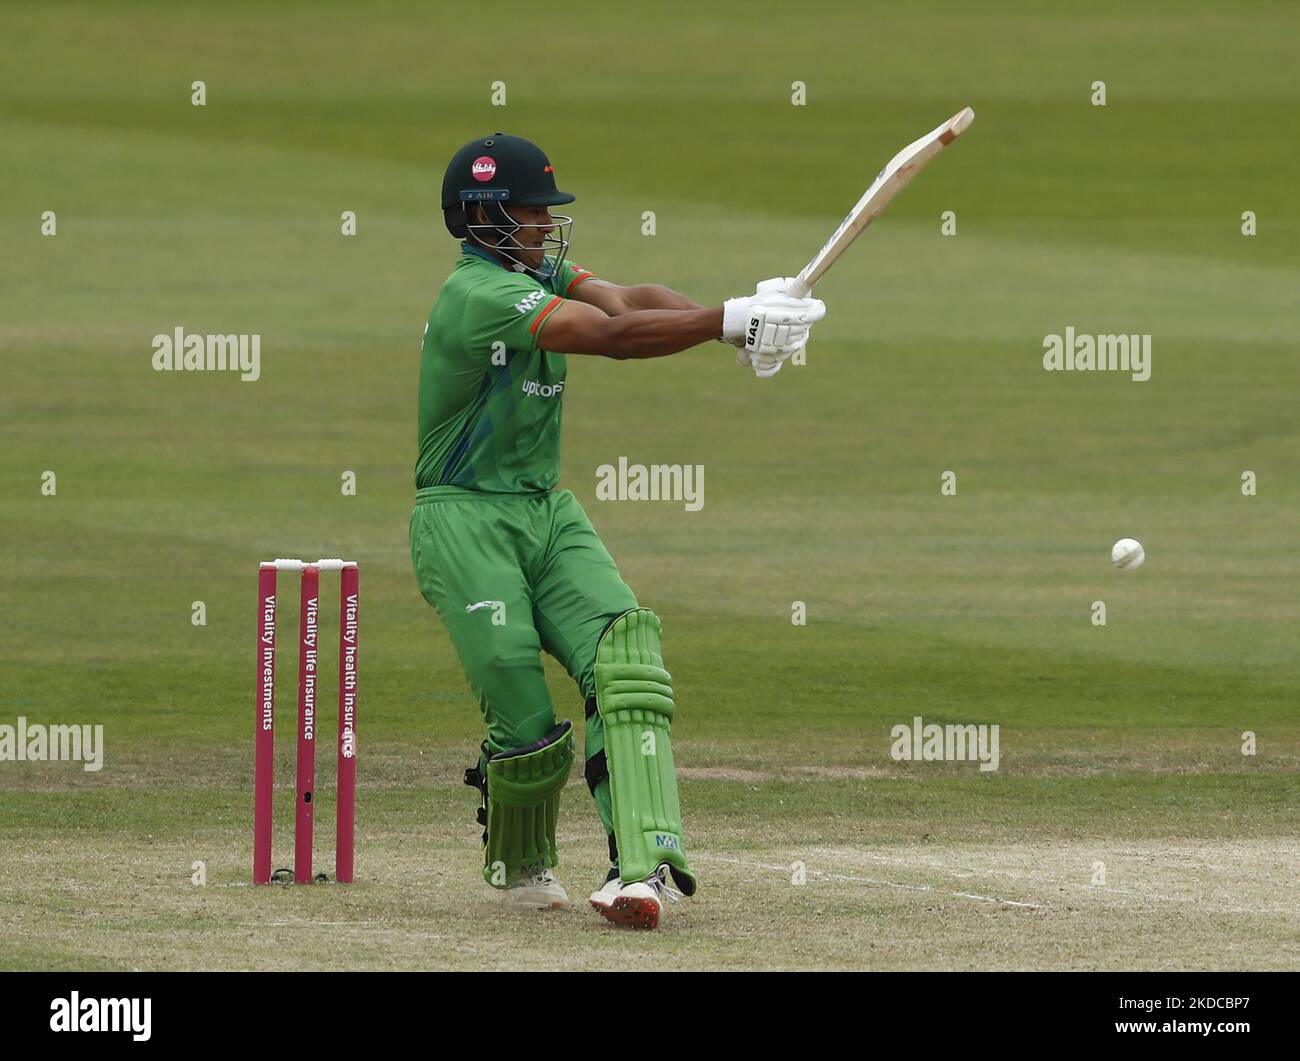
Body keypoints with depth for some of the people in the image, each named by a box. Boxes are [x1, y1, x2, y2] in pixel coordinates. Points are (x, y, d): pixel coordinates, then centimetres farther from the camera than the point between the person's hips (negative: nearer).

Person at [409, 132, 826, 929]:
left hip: (548, 514, 8)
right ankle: (519, 864, 22)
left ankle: (643, 863, -29)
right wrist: (730, 322, -33)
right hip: (465, 524, -8)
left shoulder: (538, 273, 12)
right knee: (526, 715, -10)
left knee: (623, 648, -17)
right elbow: (613, 335, -28)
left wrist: (739, 320, -23)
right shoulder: (479, 293, -18)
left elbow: (627, 300, -5)